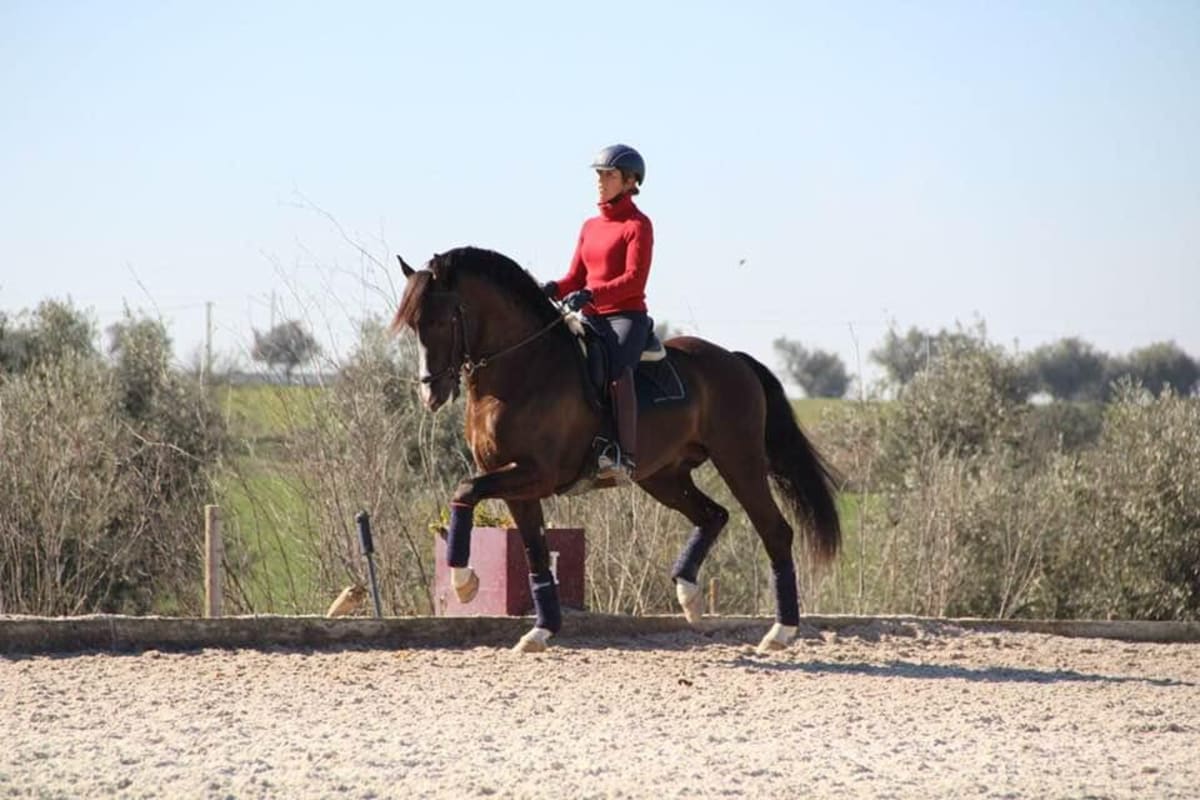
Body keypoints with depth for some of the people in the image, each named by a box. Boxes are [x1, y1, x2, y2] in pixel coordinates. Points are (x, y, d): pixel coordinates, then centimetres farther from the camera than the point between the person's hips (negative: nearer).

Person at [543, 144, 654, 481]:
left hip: (627, 317, -7)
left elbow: (634, 279, -14)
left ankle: (626, 455, -42)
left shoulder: (638, 225, -3)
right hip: (591, 319, 7)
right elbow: (576, 277, 16)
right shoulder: (591, 227, 18)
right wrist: (555, 289, -7)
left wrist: (591, 294, -27)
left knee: (618, 368, -33)